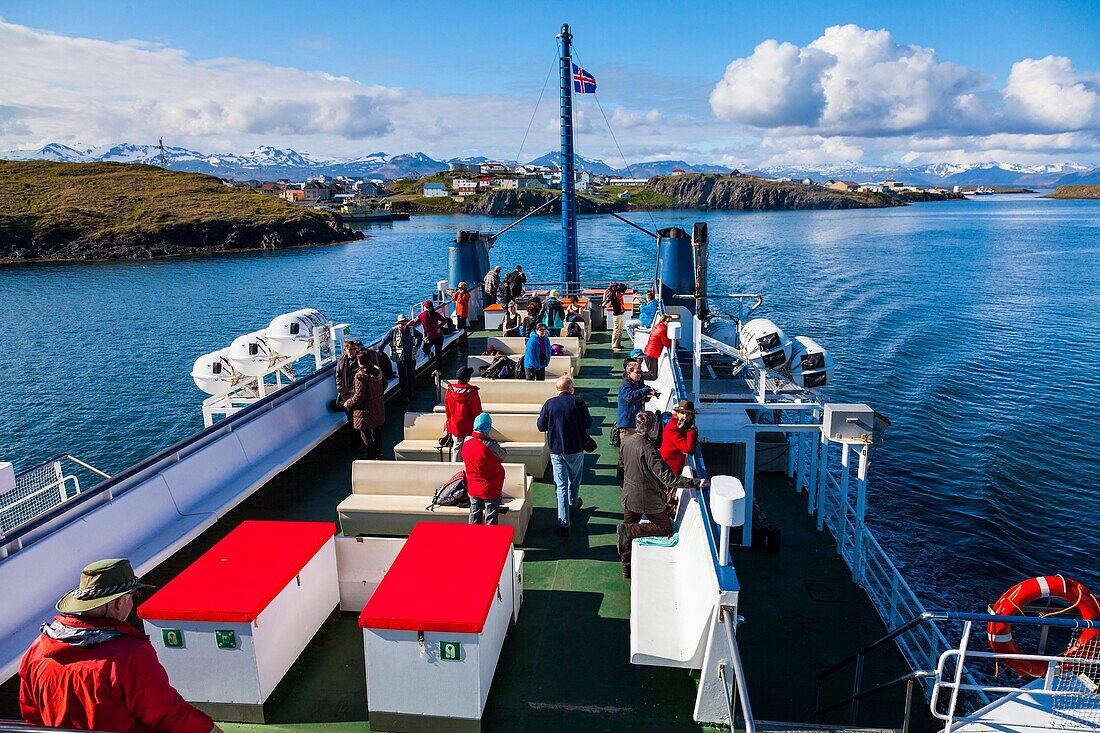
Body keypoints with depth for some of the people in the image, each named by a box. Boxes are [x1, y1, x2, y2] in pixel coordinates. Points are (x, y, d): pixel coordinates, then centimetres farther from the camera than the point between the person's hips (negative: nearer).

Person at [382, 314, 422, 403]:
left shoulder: (411, 330, 5)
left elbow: (420, 336, 24)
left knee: (412, 376, 12)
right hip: (400, 358, -5)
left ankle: (410, 393, 29)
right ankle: (405, 396, 3)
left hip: (411, 358, 5)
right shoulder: (394, 331, -8)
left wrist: (417, 346, 15)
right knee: (403, 377, -5)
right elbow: (384, 340, -2)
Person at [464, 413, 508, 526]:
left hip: (473, 489, 5)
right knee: (491, 519, 8)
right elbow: (503, 457, -9)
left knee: (475, 517, 19)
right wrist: (501, 449, 13)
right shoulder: (491, 445, -25)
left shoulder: (466, 444, -8)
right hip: (490, 490, -5)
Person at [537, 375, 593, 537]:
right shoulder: (578, 402, -10)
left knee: (561, 485, 3)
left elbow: (541, 426, 0)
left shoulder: (549, 404, -5)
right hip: (576, 449, 0)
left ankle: (563, 525, -2)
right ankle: (572, 505, 49)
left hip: (556, 451, 1)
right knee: (574, 480, 24)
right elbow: (588, 423, -5)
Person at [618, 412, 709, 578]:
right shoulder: (648, 449, -29)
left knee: (627, 535, 21)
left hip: (629, 496, 7)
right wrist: (695, 482, -29)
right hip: (648, 500, -7)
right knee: (666, 529, 13)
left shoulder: (626, 442, -6)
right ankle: (628, 530, -1)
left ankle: (626, 570, 27)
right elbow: (667, 477, -32)